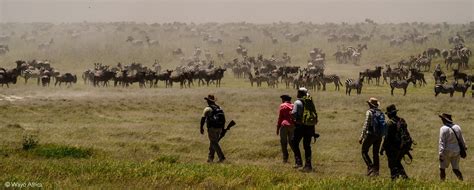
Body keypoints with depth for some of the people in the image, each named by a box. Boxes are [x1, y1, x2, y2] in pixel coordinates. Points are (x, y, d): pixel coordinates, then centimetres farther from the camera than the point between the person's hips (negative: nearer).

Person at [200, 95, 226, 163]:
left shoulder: (208, 109, -8)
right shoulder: (219, 108, 13)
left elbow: (203, 119, -12)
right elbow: (224, 119, 15)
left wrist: (201, 128, -3)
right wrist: (222, 129, 19)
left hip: (212, 128, -7)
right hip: (219, 128, 7)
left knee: (214, 143, -4)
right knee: (213, 143, 17)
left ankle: (221, 157, -15)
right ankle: (210, 158, 19)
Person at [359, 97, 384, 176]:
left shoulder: (369, 112, -11)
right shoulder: (380, 112, 10)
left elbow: (366, 125, -16)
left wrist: (361, 136, -14)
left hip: (370, 134, -6)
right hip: (379, 136, 6)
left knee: (364, 152, 4)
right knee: (375, 153, 13)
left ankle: (370, 167, -13)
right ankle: (376, 171, 12)